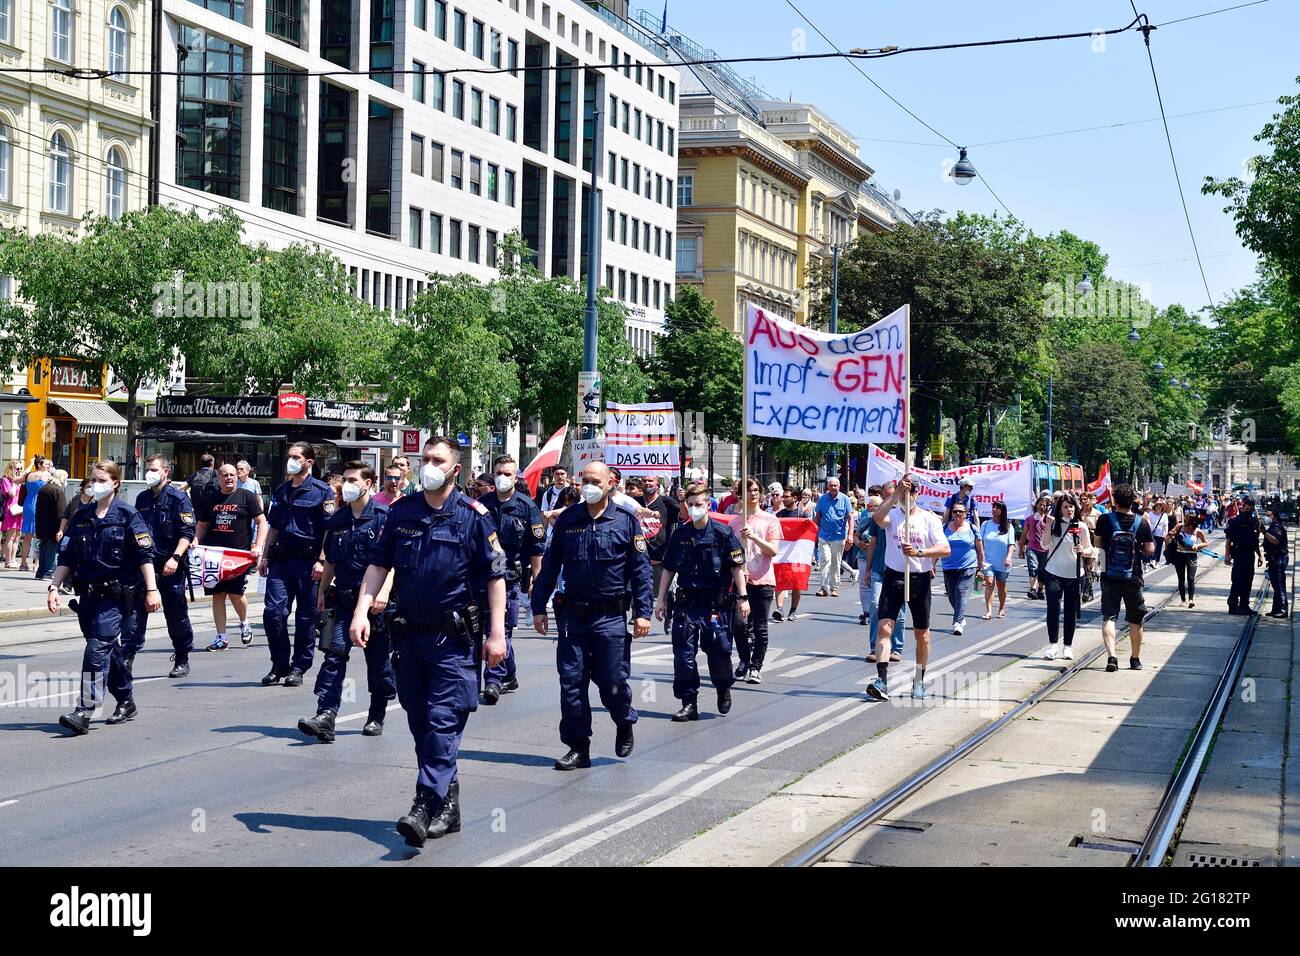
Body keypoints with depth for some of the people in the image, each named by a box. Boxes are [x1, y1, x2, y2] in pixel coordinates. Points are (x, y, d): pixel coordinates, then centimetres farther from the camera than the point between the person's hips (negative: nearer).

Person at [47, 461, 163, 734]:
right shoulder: (81, 517, 12)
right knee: (112, 653, 12)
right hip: (88, 596, 6)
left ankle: (84, 712, -20)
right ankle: (126, 703, 28)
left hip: (117, 596, -6)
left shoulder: (127, 515, -4)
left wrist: (152, 589, -13)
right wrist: (54, 587, 5)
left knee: (98, 649, -16)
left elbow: (145, 555, -7)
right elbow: (67, 557, 14)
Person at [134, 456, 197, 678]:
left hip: (171, 566, -5)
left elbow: (187, 533, -10)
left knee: (176, 614, 4)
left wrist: (175, 557, -21)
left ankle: (182, 661, 17)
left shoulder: (178, 498, -5)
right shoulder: (142, 499, 14)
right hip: (145, 563, 5)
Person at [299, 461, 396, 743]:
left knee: (378, 661, 8)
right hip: (343, 598, 4)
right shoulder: (337, 519, 13)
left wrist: (384, 592, -22)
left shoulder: (384, 516, -5)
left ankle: (377, 717, 23)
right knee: (333, 655, -10)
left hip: (374, 600, -4)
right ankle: (325, 716, -18)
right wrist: (322, 591, 16)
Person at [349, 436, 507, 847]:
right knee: (420, 723, 10)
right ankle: (448, 808, 22)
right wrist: (362, 612, -1)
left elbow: (495, 577, -5)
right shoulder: (402, 511, 7)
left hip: (454, 636, -5)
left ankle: (426, 807, -15)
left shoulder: (473, 515, -6)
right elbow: (378, 564, 10)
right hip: (409, 633, 5)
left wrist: (496, 633, -9)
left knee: (443, 722, -10)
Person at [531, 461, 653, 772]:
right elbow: (550, 565, 11)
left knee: (612, 682, 0)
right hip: (574, 615, 3)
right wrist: (539, 607, 7)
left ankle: (624, 723, 30)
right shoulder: (567, 519, 8)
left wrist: (643, 612, -6)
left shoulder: (625, 520, 1)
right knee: (571, 682, 0)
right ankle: (578, 748, 10)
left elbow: (641, 569, 0)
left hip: (611, 617, -3)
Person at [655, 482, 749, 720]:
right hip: (686, 603, 3)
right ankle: (689, 703, 6)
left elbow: (737, 567, -3)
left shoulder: (723, 532, -5)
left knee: (718, 651, 2)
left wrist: (742, 597, -6)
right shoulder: (679, 534, 6)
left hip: (716, 604, -3)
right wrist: (661, 598, 11)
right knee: (683, 654, -1)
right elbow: (669, 569, 13)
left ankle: (723, 689, 31)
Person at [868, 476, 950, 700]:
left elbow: (945, 549, -8)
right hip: (893, 576, 0)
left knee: (922, 634, 9)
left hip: (920, 578, 0)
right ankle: (881, 681, -18)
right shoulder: (892, 514, 3)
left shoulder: (929, 519, 1)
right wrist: (897, 492, -27)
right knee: (884, 627, -14)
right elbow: (877, 517, -23)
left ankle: (919, 681, 24)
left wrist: (919, 552, -21)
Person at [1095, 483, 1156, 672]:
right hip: (1133, 578, 1)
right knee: (1135, 620, 15)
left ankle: (1111, 656, -18)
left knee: (1109, 617, 0)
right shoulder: (1142, 523, -7)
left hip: (1109, 577, -1)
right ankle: (1135, 660, 24)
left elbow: (1098, 546, 0)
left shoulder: (1105, 520, -8)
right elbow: (1150, 551, -7)